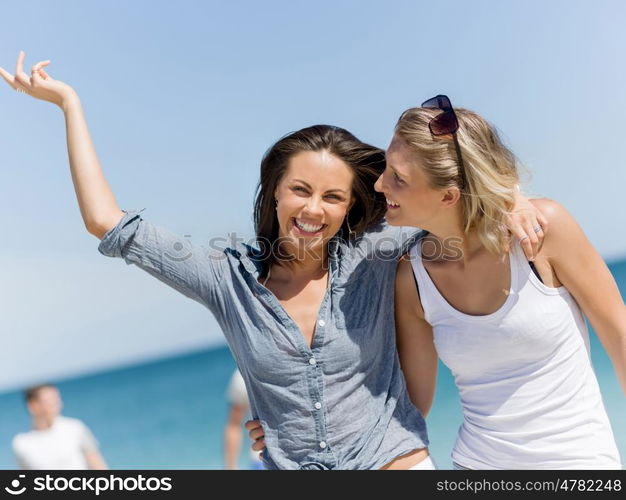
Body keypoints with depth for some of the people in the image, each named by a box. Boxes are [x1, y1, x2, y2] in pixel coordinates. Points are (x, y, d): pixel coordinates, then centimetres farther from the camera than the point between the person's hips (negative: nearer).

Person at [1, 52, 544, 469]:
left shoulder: (373, 258, -7)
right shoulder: (230, 279, -5)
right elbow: (110, 224, -5)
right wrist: (69, 102, -1)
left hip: (397, 459, -1)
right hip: (289, 467, 1)